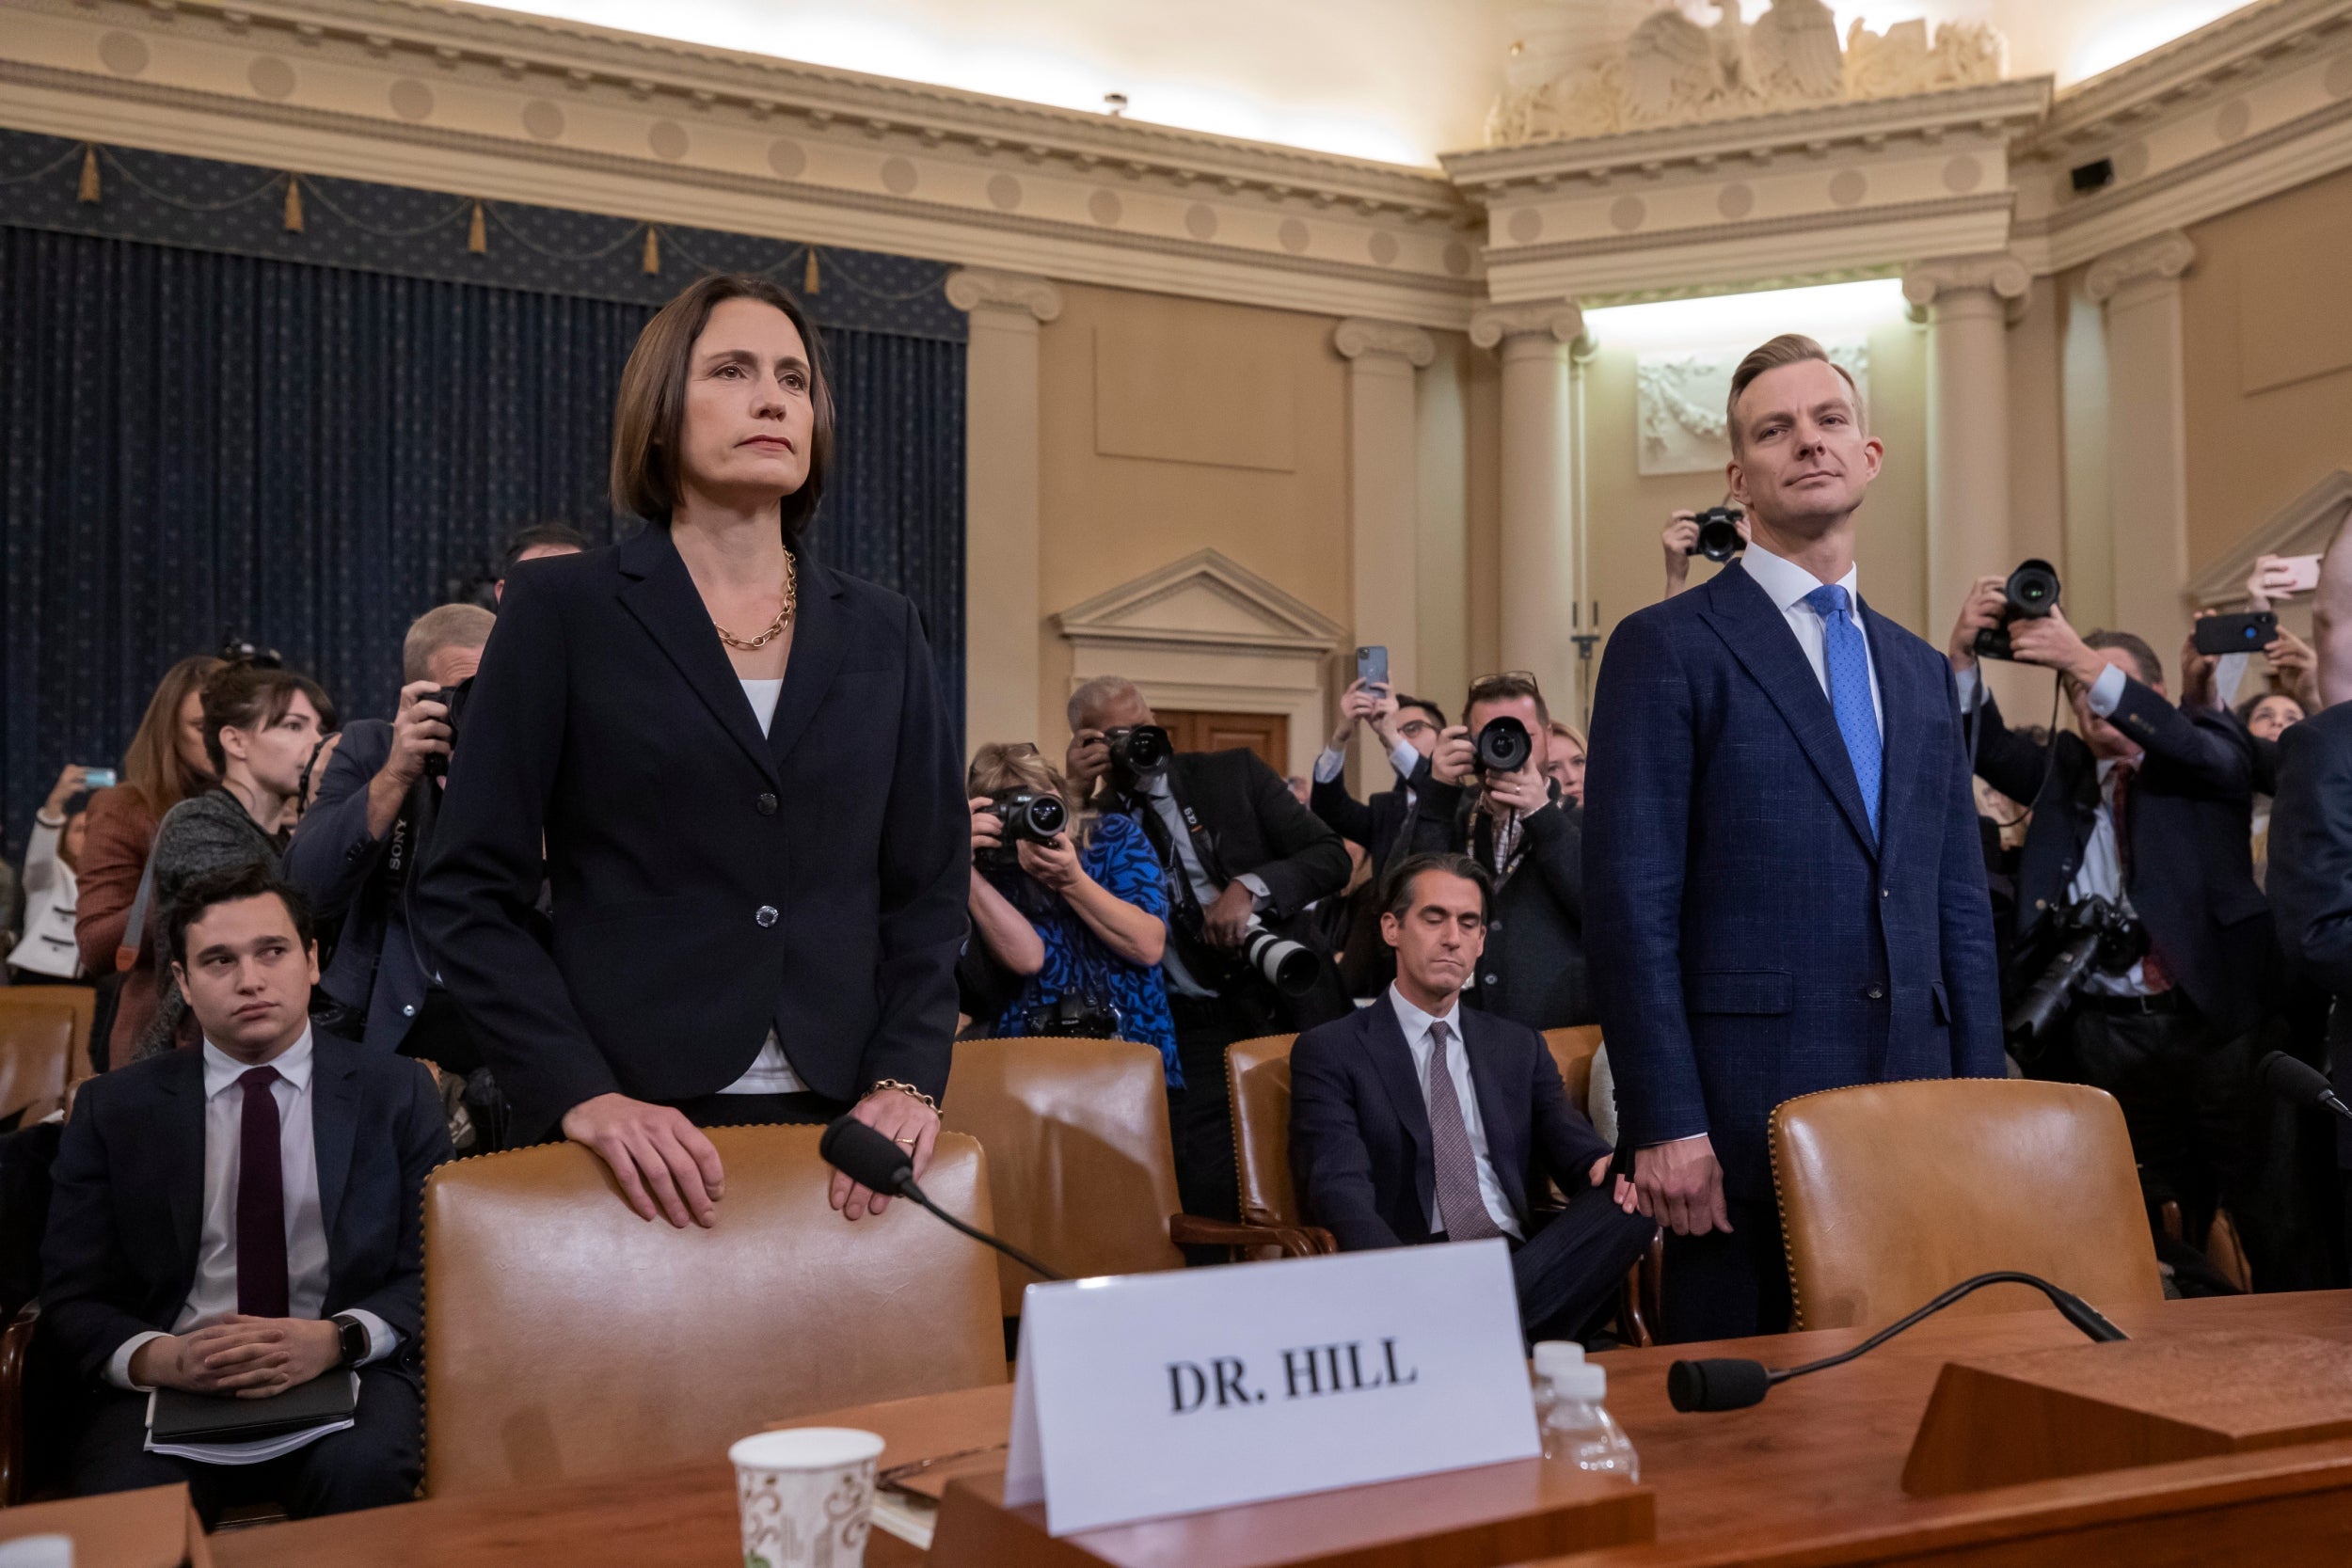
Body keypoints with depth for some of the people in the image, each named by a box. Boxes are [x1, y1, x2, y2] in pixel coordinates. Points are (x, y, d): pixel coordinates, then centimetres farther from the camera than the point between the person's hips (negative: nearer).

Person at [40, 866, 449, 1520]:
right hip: (168, 1386, 0)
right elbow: (71, 1296, 8)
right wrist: (157, 1357, -14)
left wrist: (338, 1339, -16)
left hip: (346, 1373, 0)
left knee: (363, 1474, -33)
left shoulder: (396, 1093, 9)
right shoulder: (113, 1108, 12)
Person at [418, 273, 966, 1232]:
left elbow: (926, 889, 9)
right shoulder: (563, 609, 1)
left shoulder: (880, 632, 10)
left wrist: (907, 1077, -6)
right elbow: (467, 892, -3)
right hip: (637, 1136, -2)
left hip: (842, 1124, 3)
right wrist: (581, 1094, -14)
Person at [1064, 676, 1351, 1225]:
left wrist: (1251, 886, -16)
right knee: (1207, 1195, -12)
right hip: (1190, 1031, 0)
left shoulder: (1234, 773, 7)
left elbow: (1331, 857, 2)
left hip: (1289, 1008, 0)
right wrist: (1071, 793, -7)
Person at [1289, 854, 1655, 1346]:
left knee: (1637, 1196, -26)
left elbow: (1574, 1146, 13)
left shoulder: (1521, 1047, 25)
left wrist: (1612, 1164, -15)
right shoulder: (1329, 1051, 8)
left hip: (1530, 1259, 7)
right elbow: (1339, 1189, -6)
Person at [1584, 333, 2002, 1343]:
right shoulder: (1665, 648, -3)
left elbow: (1959, 908, 18)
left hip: (1912, 1108, 6)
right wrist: (1665, 1125, -14)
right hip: (1749, 1108, -5)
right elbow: (1629, 906, -10)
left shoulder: (1919, 672, 17)